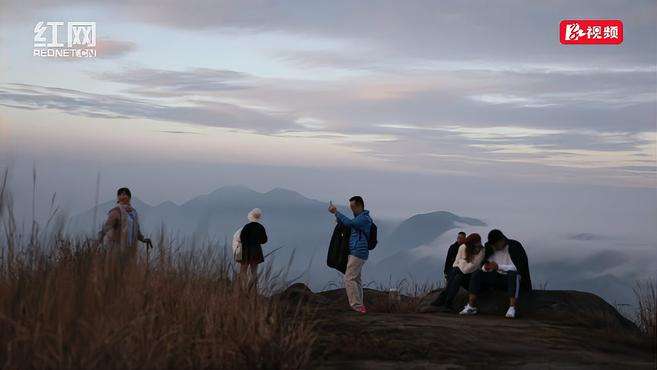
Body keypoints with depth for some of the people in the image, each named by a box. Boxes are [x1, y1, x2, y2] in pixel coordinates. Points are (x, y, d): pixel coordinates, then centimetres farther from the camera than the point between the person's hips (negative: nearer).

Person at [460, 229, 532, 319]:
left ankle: (513, 308, -46)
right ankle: (471, 307, -20)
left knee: (513, 274, -39)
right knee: (477, 274, -12)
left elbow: (518, 267, -21)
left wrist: (499, 267, -28)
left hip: (513, 278, -6)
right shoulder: (491, 249, 8)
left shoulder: (515, 247, -11)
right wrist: (486, 267, -14)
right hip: (497, 277, 6)